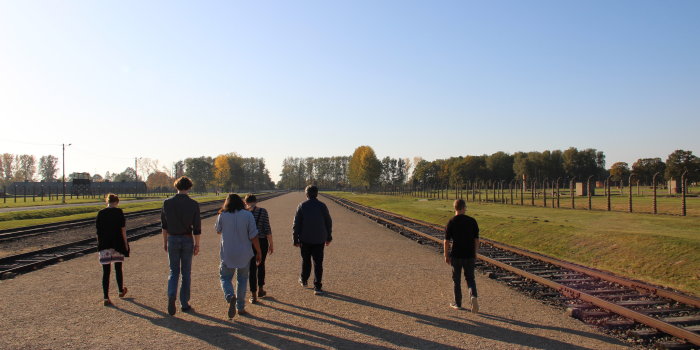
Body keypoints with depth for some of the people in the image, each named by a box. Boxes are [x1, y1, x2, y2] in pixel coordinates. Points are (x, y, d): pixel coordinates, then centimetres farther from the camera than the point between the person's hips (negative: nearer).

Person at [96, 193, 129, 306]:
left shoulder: (100, 213, 3)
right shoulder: (118, 212, -4)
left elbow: (98, 230, 5)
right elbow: (123, 229, -6)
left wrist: (99, 244, 13)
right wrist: (125, 244, 0)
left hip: (104, 246, 2)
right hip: (117, 244, -1)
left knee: (106, 271, 1)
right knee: (118, 268, 16)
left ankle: (106, 298, -2)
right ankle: (121, 291, 33)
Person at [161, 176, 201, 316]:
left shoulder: (167, 202, -2)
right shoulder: (193, 204, -8)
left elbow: (164, 224, 4)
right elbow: (197, 227, -8)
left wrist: (165, 241, 14)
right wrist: (197, 244, 1)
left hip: (172, 240, 1)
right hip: (187, 240, -1)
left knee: (174, 271, 11)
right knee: (186, 273, 10)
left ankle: (171, 296, -14)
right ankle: (184, 304, 14)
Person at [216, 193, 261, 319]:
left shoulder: (222, 216, -6)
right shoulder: (248, 215, -8)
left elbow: (218, 230, 14)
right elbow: (253, 236, -9)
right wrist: (258, 252, 0)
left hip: (227, 254, -1)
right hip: (244, 254, 1)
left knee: (225, 277, 13)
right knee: (242, 279, 17)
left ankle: (230, 297, -16)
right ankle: (240, 307, 21)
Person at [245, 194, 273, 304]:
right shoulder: (263, 211, -6)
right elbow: (267, 229, -9)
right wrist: (271, 244, -2)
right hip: (262, 241, 0)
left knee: (252, 268, 7)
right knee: (261, 265, 20)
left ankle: (253, 295, 7)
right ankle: (260, 290, 31)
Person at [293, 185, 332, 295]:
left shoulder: (302, 206, -6)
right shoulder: (322, 206, -3)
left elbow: (296, 224, -6)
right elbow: (329, 223, 4)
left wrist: (296, 239, 1)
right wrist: (328, 237, 15)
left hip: (305, 239, 0)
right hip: (319, 240, 0)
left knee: (305, 260, 19)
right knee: (318, 263, 3)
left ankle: (304, 280, 36)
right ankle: (317, 287, 0)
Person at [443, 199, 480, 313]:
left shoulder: (451, 222, -7)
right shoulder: (472, 221, -2)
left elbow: (446, 241, -6)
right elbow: (476, 240, 2)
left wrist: (446, 255, 4)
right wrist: (475, 254, 13)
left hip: (456, 256, -1)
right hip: (470, 256, 1)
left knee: (456, 280, 12)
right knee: (470, 279, 11)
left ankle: (458, 303, 20)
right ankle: (473, 296, -14)